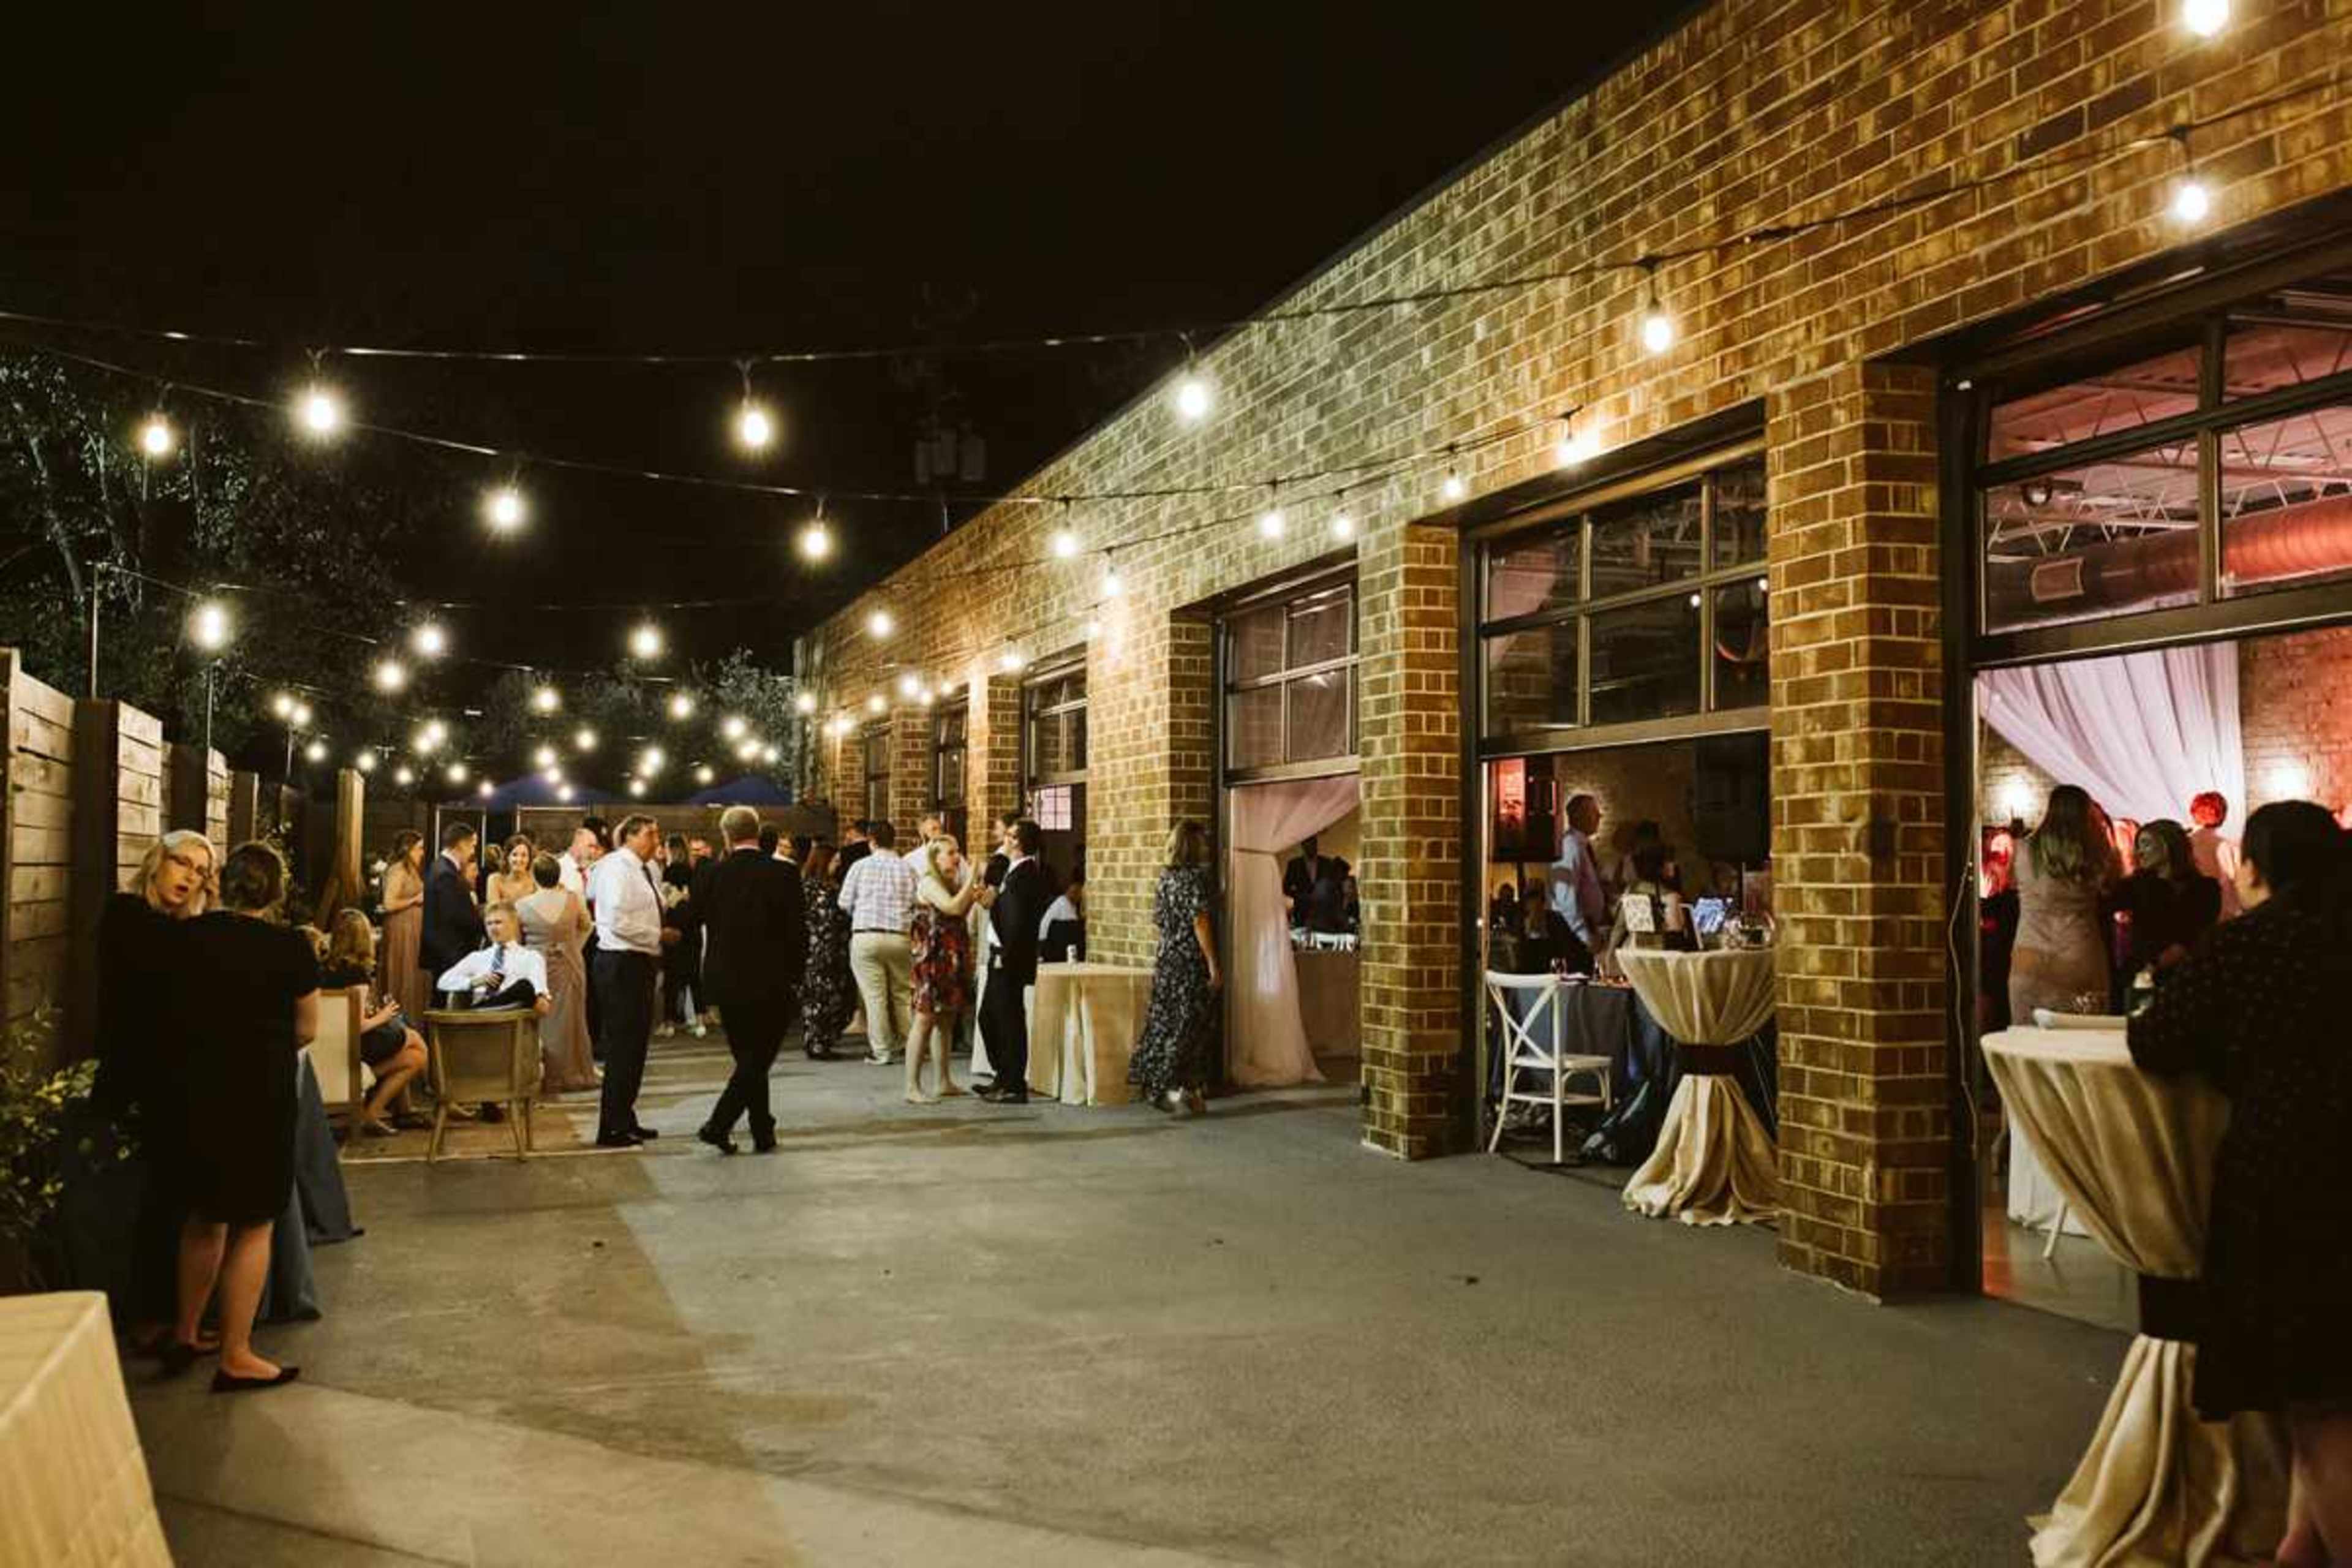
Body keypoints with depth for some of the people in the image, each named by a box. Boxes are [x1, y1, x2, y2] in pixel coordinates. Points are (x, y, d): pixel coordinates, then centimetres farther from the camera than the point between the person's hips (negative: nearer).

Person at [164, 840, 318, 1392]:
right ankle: (236, 1357, 7)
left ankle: (184, 1336, 30)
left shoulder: (191, 937, -2)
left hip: (198, 1087, 5)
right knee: (255, 1224, 4)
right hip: (262, 1093, -5)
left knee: (205, 1213, 21)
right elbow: (306, 1030, -5)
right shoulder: (289, 947, -12)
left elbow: (175, 1010, 8)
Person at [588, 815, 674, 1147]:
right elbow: (618, 922, -21)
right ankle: (611, 1129, 3)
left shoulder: (644, 870, 13)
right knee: (622, 1046, -4)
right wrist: (658, 936, -15)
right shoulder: (617, 867, -14)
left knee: (635, 1045, 15)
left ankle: (625, 1120, 26)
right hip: (622, 963, -9)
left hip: (639, 962, 9)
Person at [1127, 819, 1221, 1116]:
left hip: (1167, 959, 8)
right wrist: (1213, 965, -16)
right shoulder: (1195, 876, -13)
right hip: (1192, 961, -8)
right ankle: (1176, 1086, -5)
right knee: (1192, 1025, -2)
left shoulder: (1165, 876, 10)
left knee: (1165, 1024, 10)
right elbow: (1200, 922, -17)